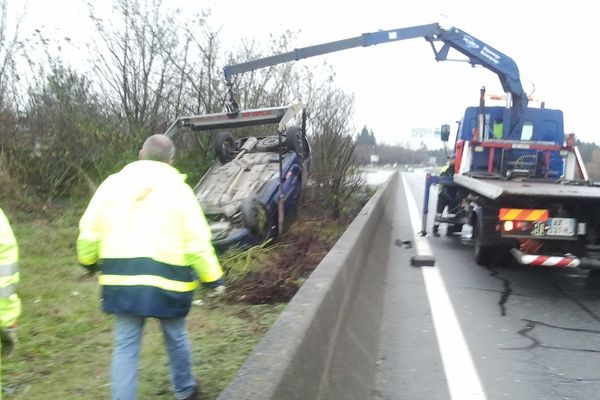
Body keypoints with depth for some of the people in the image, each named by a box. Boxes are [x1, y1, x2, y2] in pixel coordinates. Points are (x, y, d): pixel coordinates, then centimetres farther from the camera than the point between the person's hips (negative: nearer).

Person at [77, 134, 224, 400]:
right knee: (175, 337, 20)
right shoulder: (178, 189, -3)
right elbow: (197, 242, -7)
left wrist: (89, 261, 25)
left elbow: (89, 230, 7)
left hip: (122, 278, 1)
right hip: (167, 278, -1)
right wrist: (213, 278, 2)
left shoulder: (113, 183, 4)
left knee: (125, 346, 8)